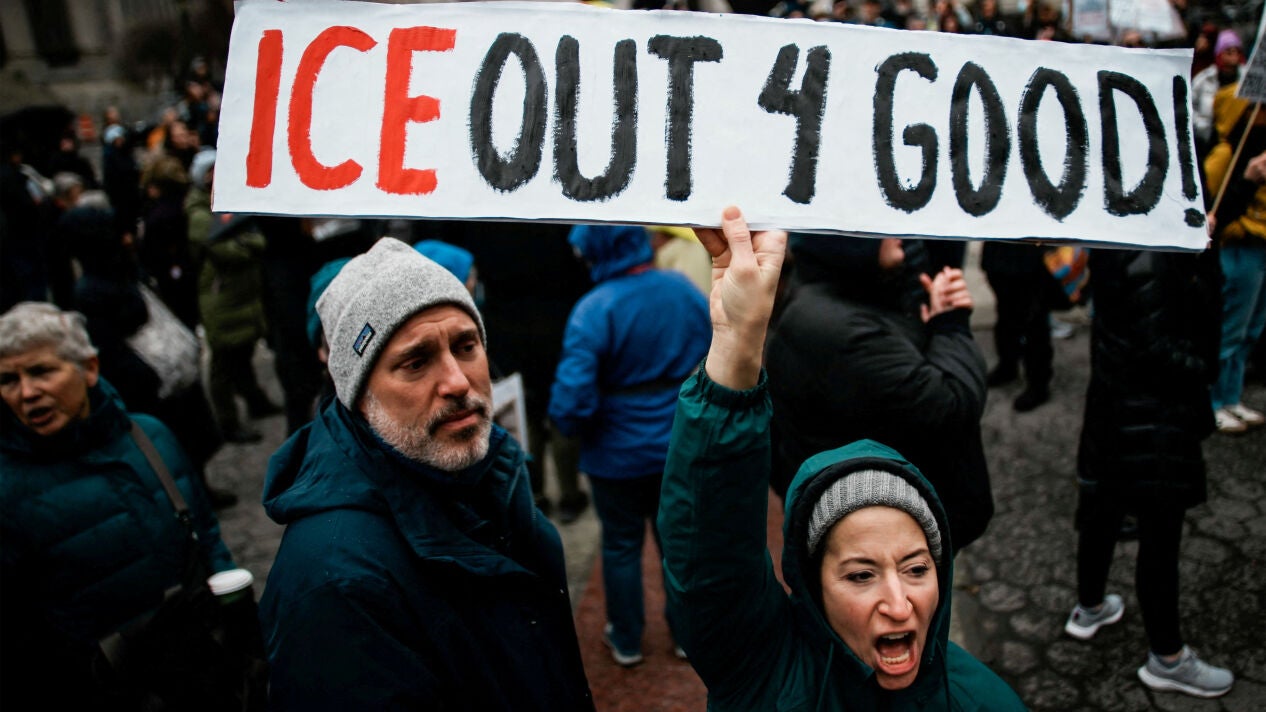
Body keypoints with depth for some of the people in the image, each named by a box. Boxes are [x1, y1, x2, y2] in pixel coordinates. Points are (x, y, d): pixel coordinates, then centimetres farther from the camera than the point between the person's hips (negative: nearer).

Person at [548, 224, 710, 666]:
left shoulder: (594, 310, -23)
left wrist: (566, 426, -5)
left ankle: (626, 641, 33)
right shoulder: (685, 290, -8)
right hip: (682, 447, 4)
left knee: (621, 546, 16)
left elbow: (573, 395, -26)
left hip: (617, 454, -4)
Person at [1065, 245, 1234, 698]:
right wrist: (1202, 369, -8)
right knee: (1160, 537, 6)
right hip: (1152, 418, -9)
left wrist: (1198, 243, -6)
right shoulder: (1149, 258, -26)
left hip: (1116, 406, 9)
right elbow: (1153, 351, -23)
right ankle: (1166, 660, 23)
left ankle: (1089, 608, 43)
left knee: (1104, 510, 23)